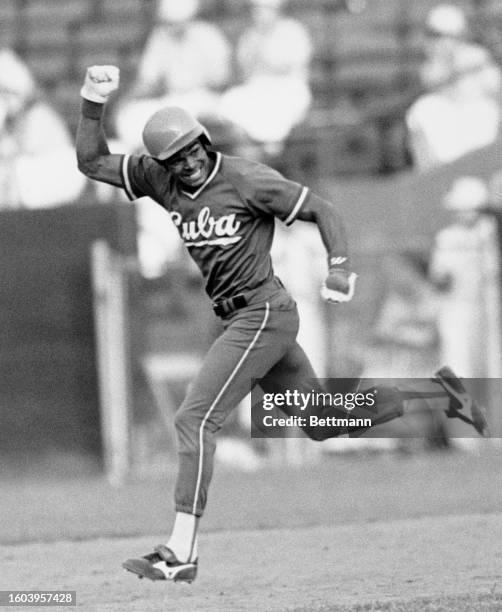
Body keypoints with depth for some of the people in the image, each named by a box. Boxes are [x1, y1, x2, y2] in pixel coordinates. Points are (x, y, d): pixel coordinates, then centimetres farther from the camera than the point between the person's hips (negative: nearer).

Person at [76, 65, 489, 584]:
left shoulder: (246, 180, -14)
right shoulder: (160, 178, 4)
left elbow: (321, 209, -10)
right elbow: (92, 162, 7)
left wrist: (340, 267, -25)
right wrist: (93, 103, -7)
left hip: (262, 314, -8)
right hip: (242, 321, 8)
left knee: (194, 420, -15)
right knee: (321, 422, 18)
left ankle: (181, 553, -16)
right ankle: (436, 392, 29)